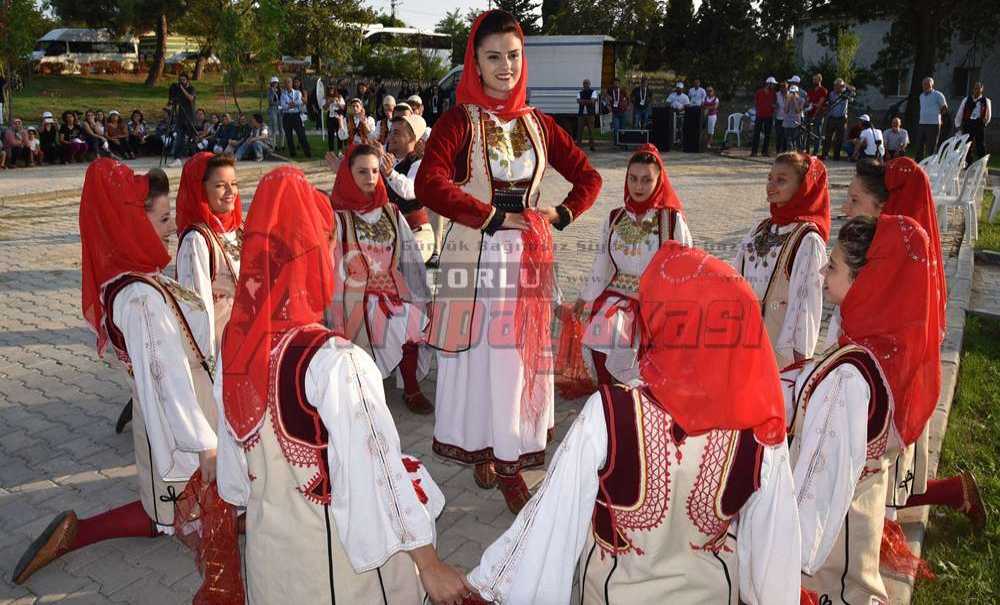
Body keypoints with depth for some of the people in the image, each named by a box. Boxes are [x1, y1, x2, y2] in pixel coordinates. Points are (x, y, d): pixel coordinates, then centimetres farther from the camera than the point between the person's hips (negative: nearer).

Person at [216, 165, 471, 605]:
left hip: (267, 539, 6)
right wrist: (429, 564, -16)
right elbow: (375, 469, -26)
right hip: (337, 551, -6)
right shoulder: (334, 360, -29)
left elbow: (233, 445, 3)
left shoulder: (235, 341, -9)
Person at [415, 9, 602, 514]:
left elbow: (588, 177, 16)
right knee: (478, 355, 4)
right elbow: (428, 184, -21)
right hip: (476, 256, -4)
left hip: (528, 257, 4)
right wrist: (495, 218, -18)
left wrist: (562, 215, -1)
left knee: (520, 357, 9)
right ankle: (481, 448, 24)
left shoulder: (537, 123, 10)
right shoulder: (459, 121, -4)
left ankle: (508, 457, 25)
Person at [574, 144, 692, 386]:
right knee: (602, 330, -28)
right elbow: (602, 266, 14)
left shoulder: (672, 220, -1)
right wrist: (584, 299, 11)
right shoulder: (614, 219, 9)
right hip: (617, 296, 3)